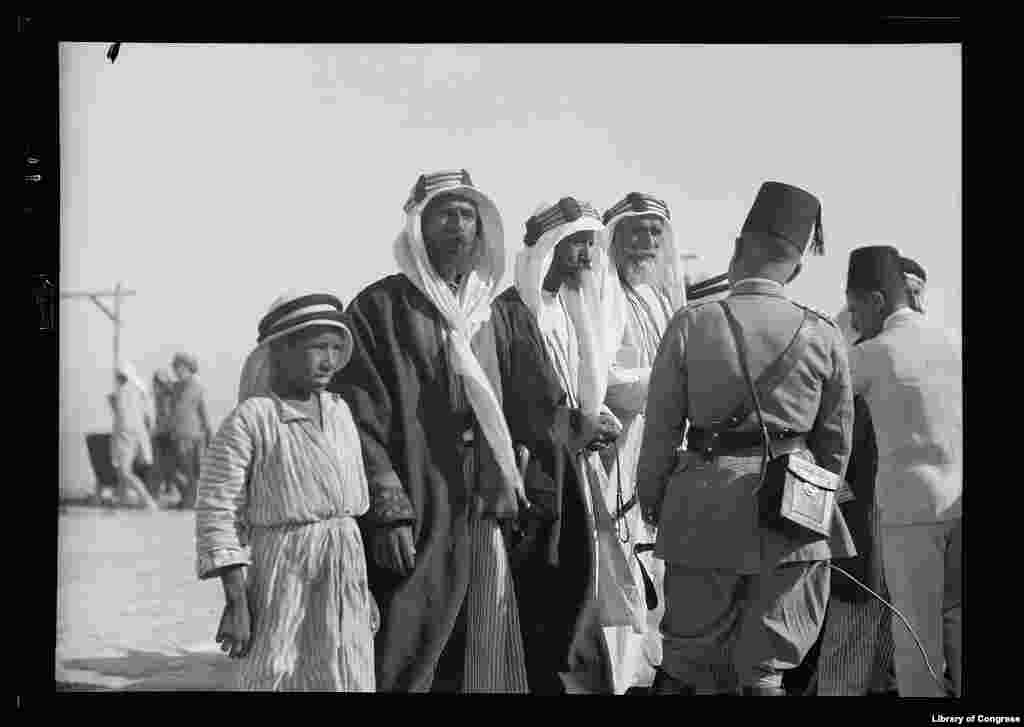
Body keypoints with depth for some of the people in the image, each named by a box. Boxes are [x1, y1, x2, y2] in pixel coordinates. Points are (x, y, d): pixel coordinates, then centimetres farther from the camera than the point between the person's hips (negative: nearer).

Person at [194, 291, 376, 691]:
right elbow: (217, 512, -11)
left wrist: (365, 588, 17)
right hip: (284, 570, -6)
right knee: (275, 677, 1)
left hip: (346, 567, 6)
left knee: (346, 680, 9)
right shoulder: (251, 420, -10)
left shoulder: (339, 412, 8)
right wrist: (235, 602, -14)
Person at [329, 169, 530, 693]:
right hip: (414, 531, -6)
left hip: (479, 530, 7)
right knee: (403, 669, -6)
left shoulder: (481, 314, 18)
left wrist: (504, 494, 16)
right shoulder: (381, 307, -4)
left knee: (481, 668, 9)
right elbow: (359, 419, -10)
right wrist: (388, 510, -18)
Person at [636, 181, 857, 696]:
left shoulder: (692, 324, -7)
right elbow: (836, 438, 7)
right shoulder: (824, 336, -2)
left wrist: (650, 498, 11)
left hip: (705, 505, -1)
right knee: (767, 670, 8)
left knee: (686, 660, 11)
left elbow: (661, 427, -2)